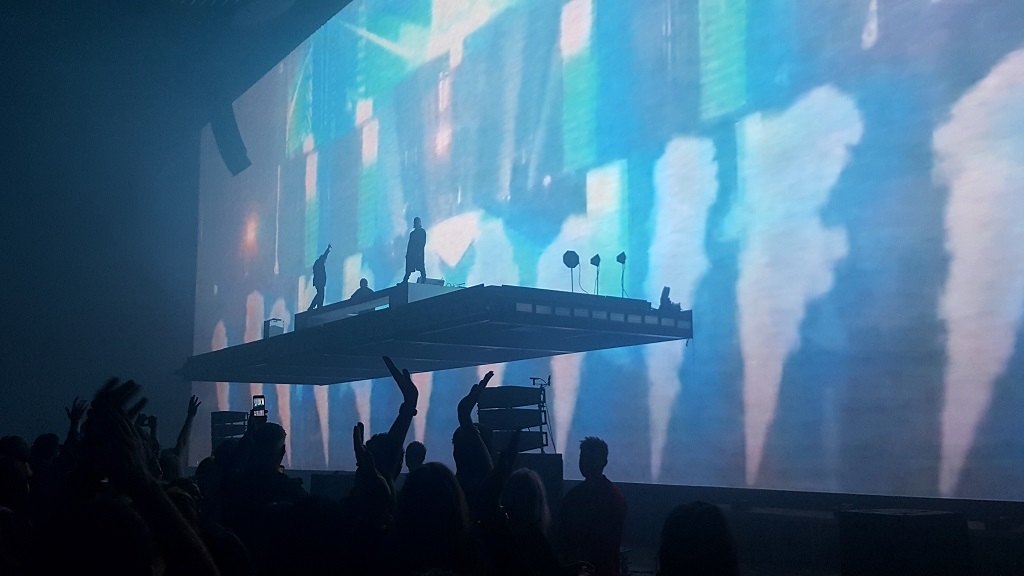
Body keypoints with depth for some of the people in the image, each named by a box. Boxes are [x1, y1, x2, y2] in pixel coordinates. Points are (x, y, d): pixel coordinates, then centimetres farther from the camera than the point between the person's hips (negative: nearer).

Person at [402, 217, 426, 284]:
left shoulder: (422, 231, 5)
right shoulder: (412, 233, 22)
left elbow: (423, 242, -5)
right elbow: (410, 244, 18)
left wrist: (420, 251, -16)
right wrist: (407, 253, 10)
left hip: (418, 254, -5)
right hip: (411, 253, 6)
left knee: (421, 269, -11)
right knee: (408, 270, 2)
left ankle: (423, 282, -12)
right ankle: (404, 283, 0)